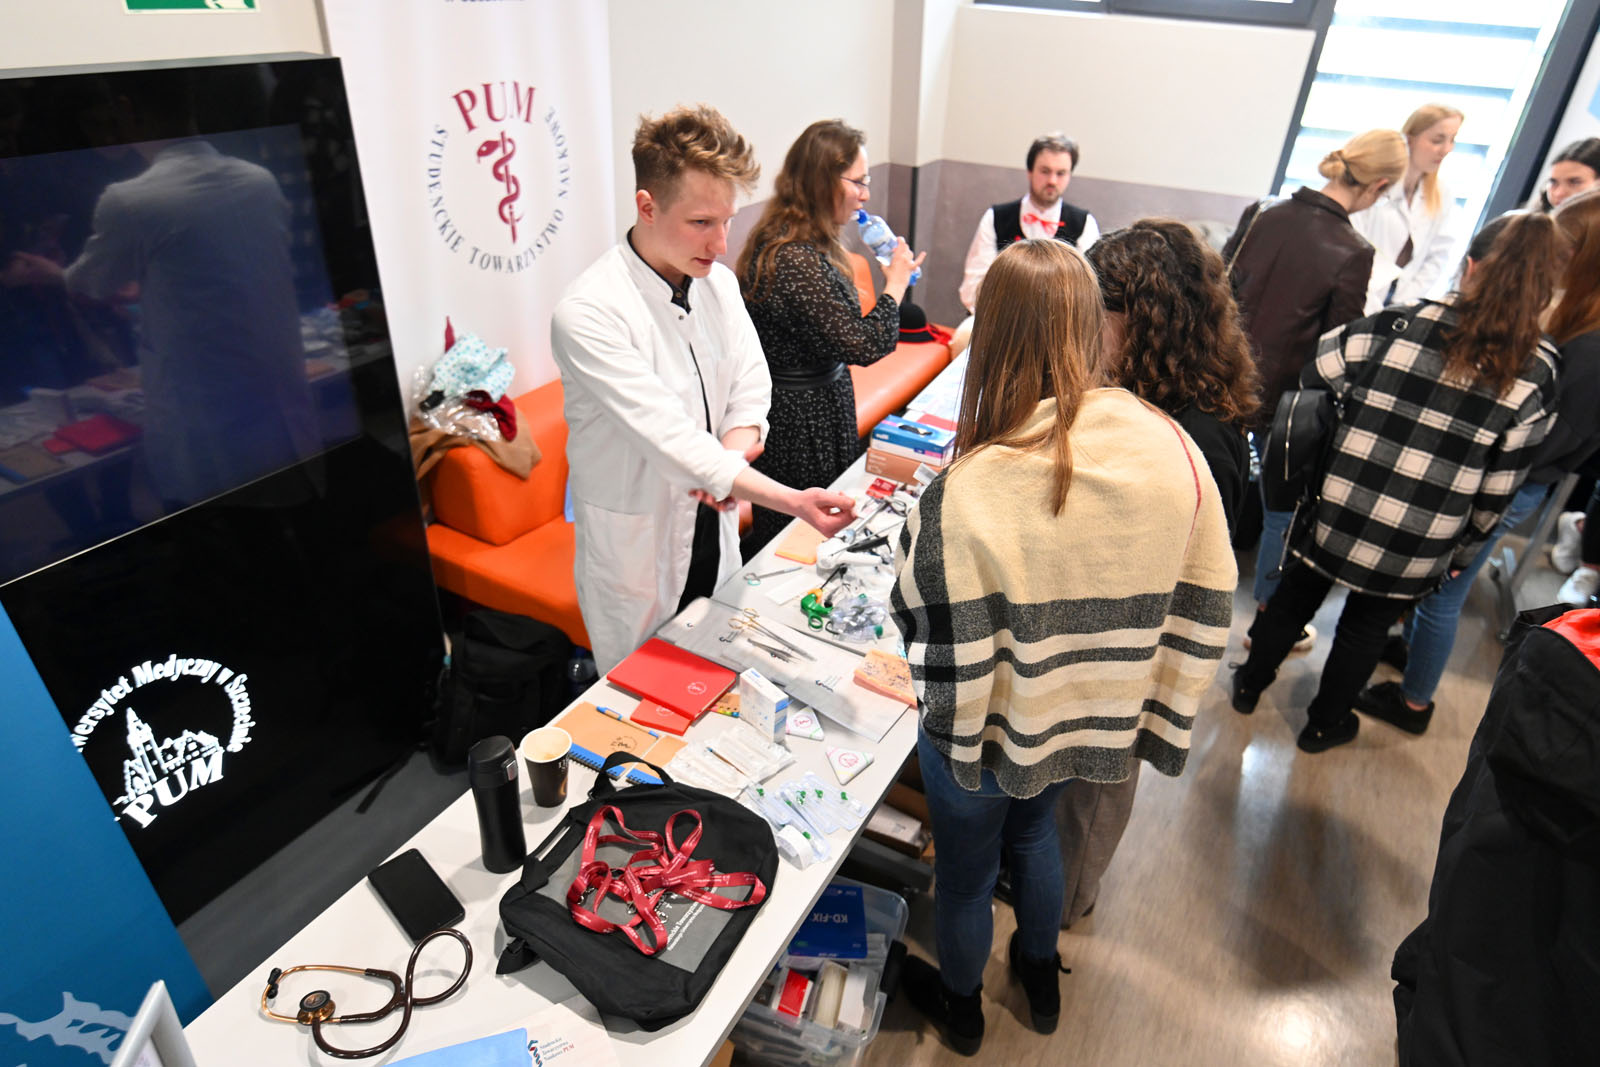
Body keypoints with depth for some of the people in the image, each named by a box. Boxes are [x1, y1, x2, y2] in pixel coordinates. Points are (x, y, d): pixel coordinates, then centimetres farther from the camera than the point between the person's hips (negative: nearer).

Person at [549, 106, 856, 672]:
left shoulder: (718, 282, 0)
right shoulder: (588, 313, -25)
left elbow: (751, 386, 2)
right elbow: (666, 434, -32)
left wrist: (730, 456, -21)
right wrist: (792, 501, -39)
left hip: (714, 530, 6)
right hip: (636, 550, -6)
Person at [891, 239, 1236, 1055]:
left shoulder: (971, 489, -33)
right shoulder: (1173, 450, -16)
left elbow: (947, 653, -26)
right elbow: (1205, 606, -6)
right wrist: (1152, 708, 6)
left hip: (992, 729, -5)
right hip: (1092, 715, 5)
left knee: (965, 870, 24)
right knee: (1033, 827, 34)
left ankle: (960, 1005, 54)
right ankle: (1041, 979, 59)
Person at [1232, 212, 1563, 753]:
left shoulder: (1396, 325, -11)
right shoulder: (1536, 375, -7)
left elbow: (1314, 379, -4)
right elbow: (1499, 489, -3)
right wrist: (1463, 551, 10)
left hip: (1335, 516, 0)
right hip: (1416, 550, 1)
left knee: (1297, 595, 23)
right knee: (1367, 625, 22)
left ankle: (1250, 683, 44)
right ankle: (1325, 723, 41)